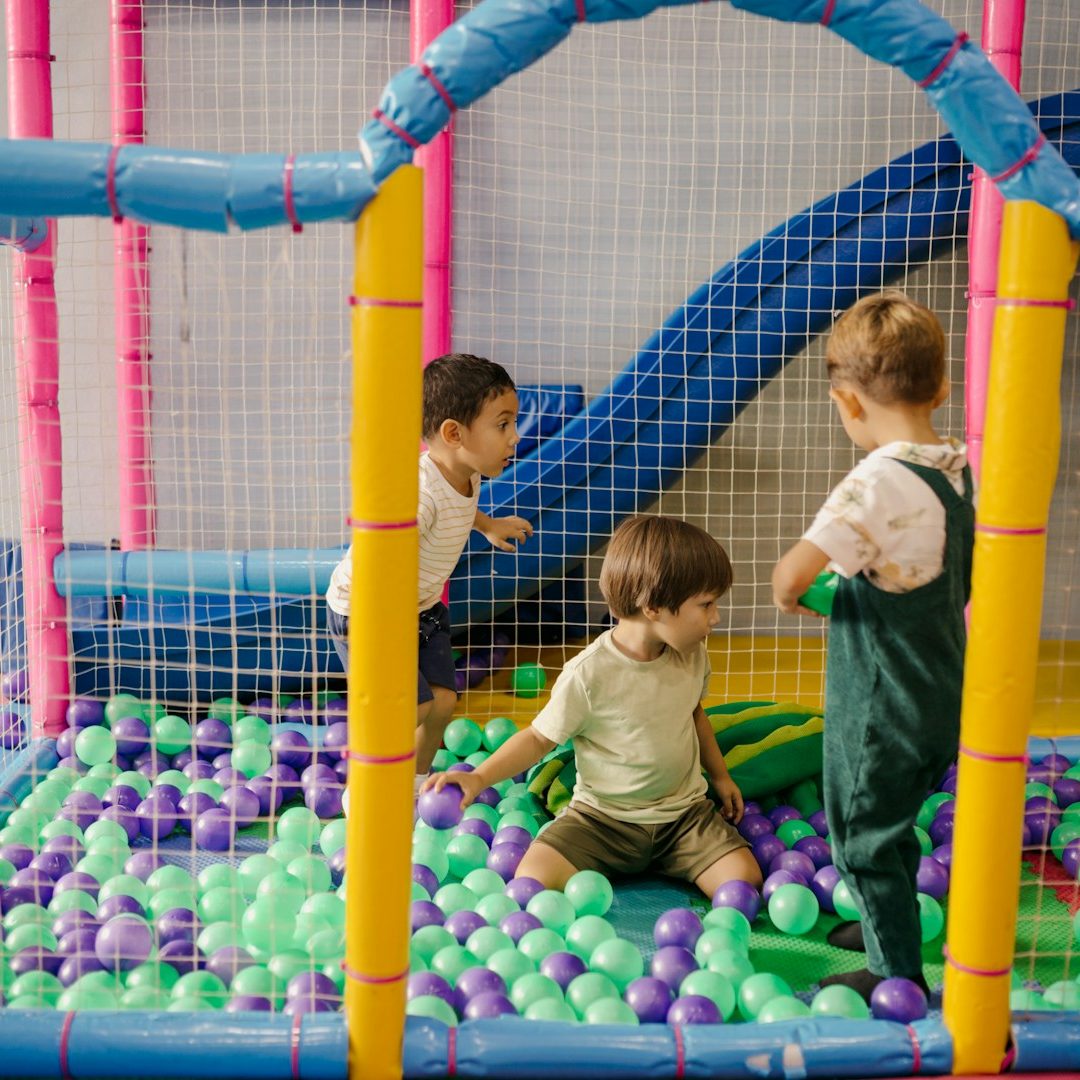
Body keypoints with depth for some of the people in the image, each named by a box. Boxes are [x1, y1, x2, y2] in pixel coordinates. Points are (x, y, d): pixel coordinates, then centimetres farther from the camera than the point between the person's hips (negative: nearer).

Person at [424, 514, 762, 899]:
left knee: (745, 880, -17)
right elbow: (539, 737, -10)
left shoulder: (693, 655, -3)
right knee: (534, 878, -24)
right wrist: (479, 777, -21)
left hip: (683, 812, 4)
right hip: (602, 816, -4)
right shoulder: (588, 674, -21)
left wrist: (720, 775, 24)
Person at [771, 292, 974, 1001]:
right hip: (944, 697, 9)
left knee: (867, 835, 8)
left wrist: (787, 591, -8)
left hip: (882, 704, -8)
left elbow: (792, 574, -30)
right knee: (890, 822, 26)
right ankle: (889, 923, 43)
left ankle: (899, 970, 19)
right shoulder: (961, 471, 1)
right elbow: (969, 581, 14)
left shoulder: (878, 483, -26)